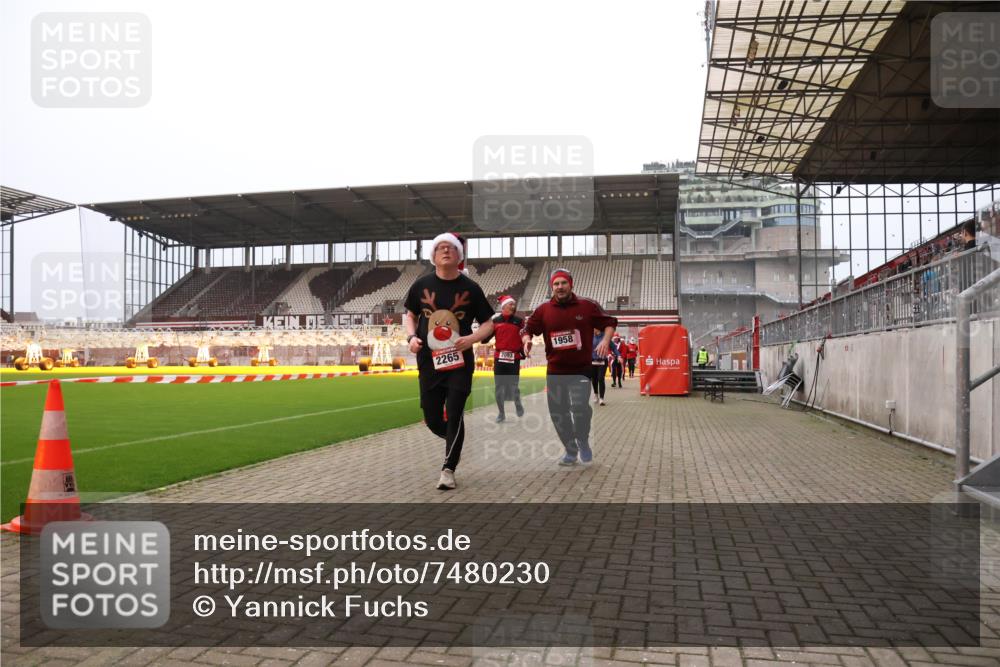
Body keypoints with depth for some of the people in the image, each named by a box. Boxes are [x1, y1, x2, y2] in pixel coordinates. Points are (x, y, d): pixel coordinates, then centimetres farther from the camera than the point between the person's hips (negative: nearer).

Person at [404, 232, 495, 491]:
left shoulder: (470, 288, -2)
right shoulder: (422, 285, 2)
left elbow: (488, 323, 4)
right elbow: (410, 315, 15)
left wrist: (472, 338, -15)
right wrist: (412, 337, -4)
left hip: (460, 362, -2)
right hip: (429, 362, 3)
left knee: (454, 415, -7)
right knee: (432, 420, 9)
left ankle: (448, 469, 7)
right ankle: (455, 441, 41)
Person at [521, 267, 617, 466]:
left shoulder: (588, 306, -1)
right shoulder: (543, 310, 2)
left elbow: (609, 322, 7)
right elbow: (528, 328, 9)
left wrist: (605, 339, -11)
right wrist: (527, 339, -13)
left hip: (581, 370, -3)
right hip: (555, 371, 3)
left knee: (579, 407, -19)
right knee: (557, 413, 7)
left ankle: (583, 443, 11)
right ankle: (571, 451, 28)